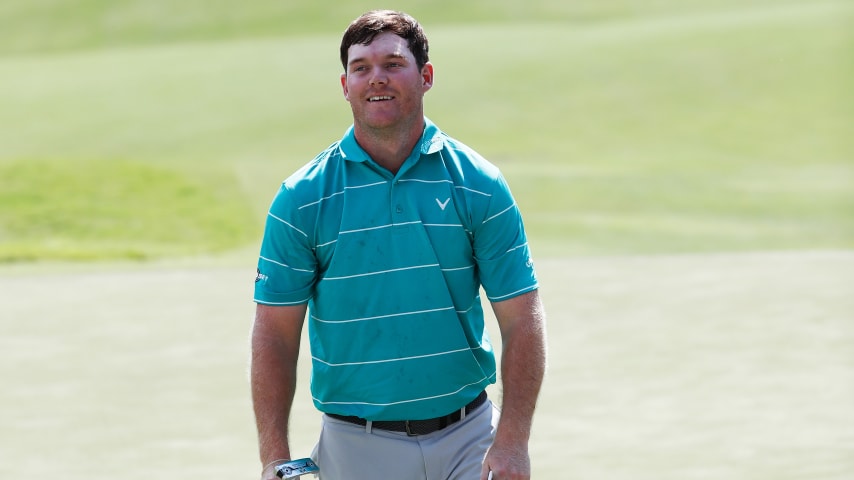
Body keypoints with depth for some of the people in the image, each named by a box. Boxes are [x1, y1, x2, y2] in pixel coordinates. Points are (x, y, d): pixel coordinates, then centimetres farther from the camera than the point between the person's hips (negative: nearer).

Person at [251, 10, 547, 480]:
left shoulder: (478, 185, 0)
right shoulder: (301, 198, -1)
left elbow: (520, 320, -2)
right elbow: (275, 335, -1)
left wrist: (512, 441, -12)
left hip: (467, 438, 0)